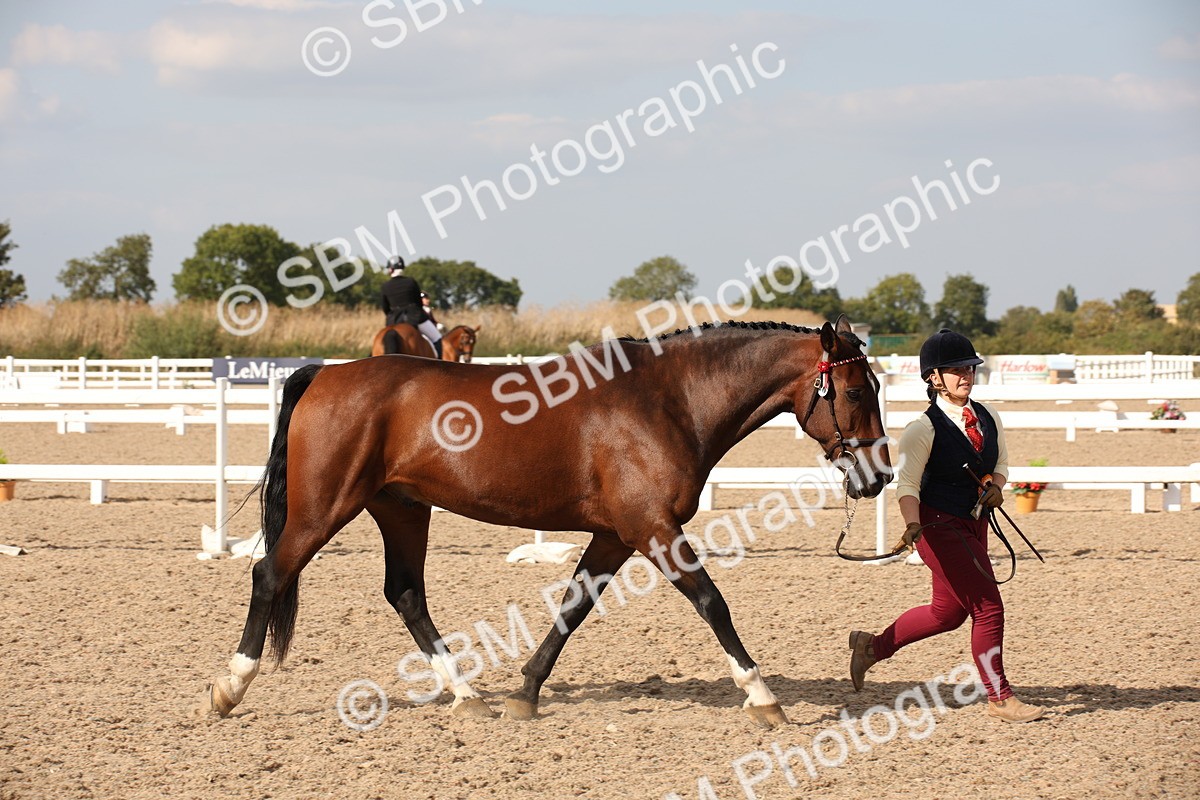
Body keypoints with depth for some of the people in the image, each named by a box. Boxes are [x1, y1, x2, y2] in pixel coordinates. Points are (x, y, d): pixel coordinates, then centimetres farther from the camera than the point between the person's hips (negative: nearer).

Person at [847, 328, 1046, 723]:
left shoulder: (987, 417, 4)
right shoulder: (924, 428, -16)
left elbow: (1000, 464, 17)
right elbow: (907, 485, -20)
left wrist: (996, 487, -6)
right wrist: (912, 525, -37)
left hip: (973, 524, 8)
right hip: (939, 525, -8)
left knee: (948, 612, 17)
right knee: (988, 608, -8)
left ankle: (873, 646, 37)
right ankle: (999, 698, 5)